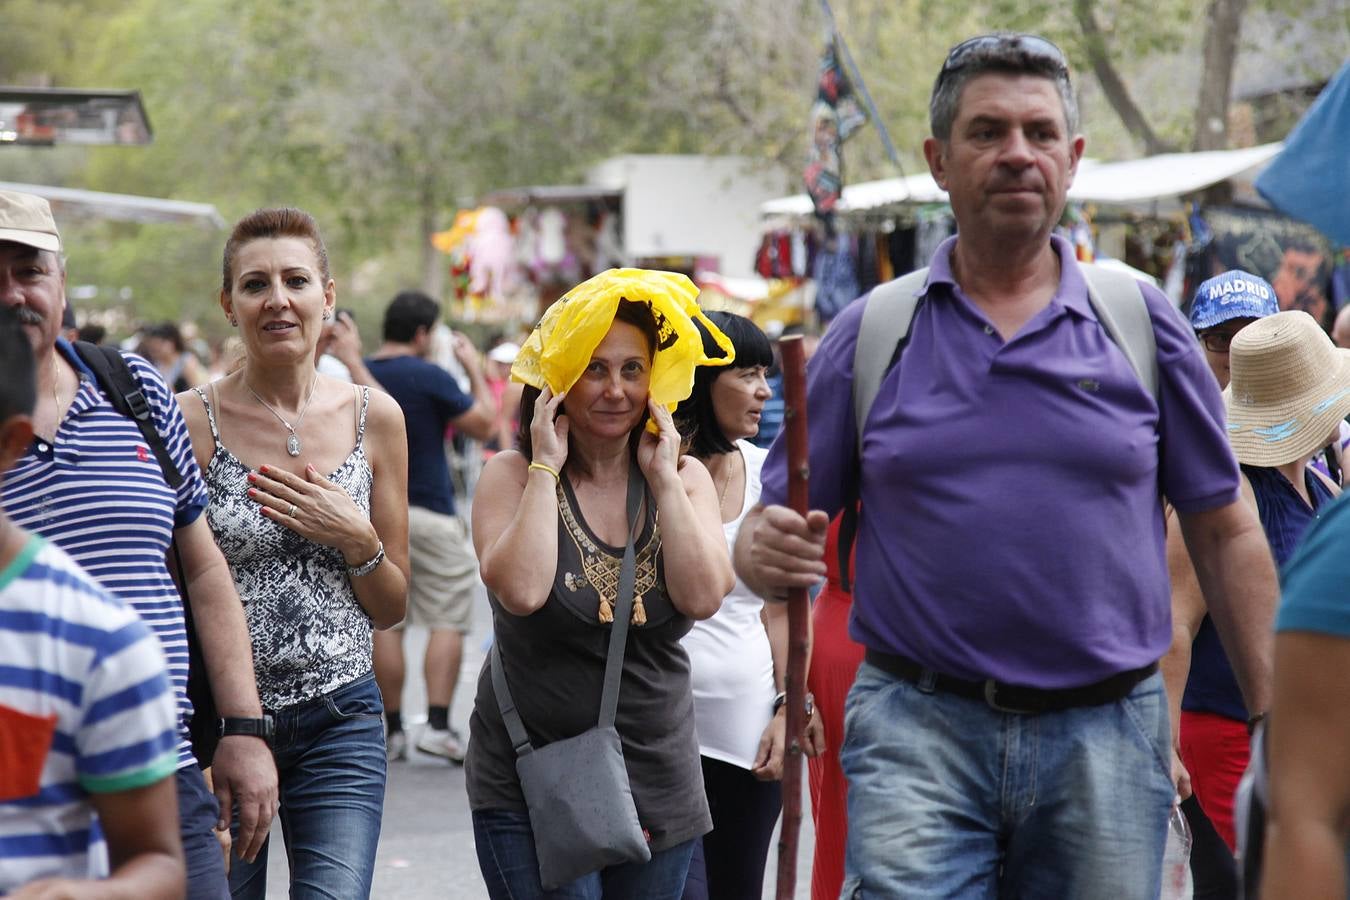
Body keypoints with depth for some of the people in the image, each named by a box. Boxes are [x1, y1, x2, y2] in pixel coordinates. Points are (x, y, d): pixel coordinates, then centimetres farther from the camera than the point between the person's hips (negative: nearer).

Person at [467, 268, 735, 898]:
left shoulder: (684, 478, 6)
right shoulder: (513, 476, -3)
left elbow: (703, 597, -11)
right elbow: (521, 590, -22)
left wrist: (661, 478, -9)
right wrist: (547, 467, -15)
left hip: (659, 784, 4)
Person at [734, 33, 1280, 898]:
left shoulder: (1141, 322, 6)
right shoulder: (871, 334, 5)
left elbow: (1225, 535, 8)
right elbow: (777, 526, 7)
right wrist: (767, 552, -17)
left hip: (1106, 735, 1)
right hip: (920, 730, -1)